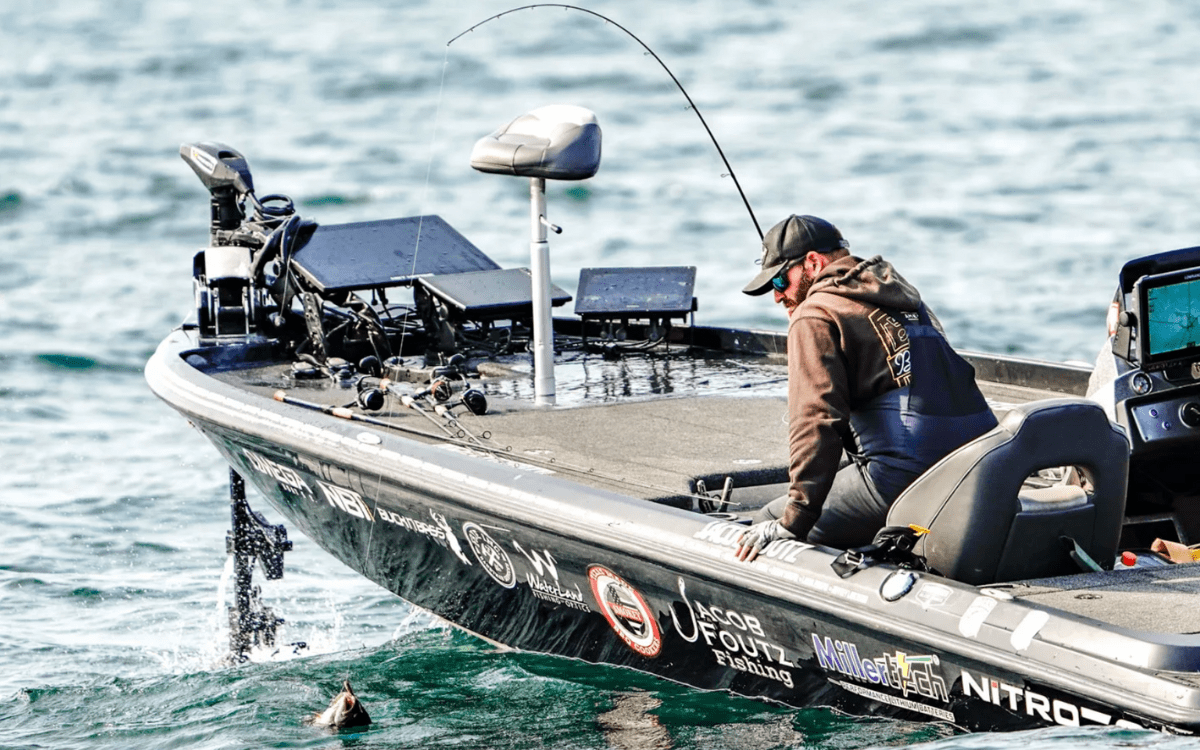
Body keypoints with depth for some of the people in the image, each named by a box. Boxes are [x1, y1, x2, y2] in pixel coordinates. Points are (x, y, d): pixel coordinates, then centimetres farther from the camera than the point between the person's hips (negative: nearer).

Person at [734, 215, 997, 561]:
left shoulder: (815, 316, -2)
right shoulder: (900, 297, 26)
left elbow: (816, 422, -13)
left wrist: (793, 524, -13)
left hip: (905, 476, -9)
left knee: (767, 525, 2)